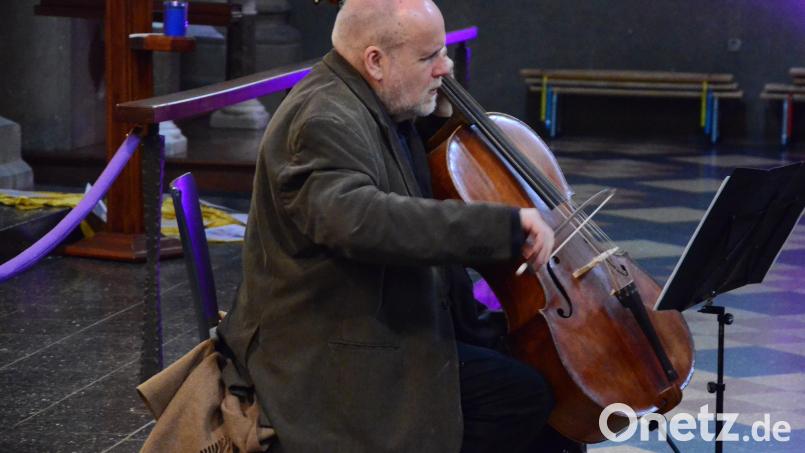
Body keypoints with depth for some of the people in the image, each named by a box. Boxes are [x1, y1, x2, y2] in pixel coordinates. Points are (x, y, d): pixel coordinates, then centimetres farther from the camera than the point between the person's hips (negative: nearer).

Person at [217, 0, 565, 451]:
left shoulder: (365, 108, 8)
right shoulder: (327, 120, -22)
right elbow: (356, 218, -44)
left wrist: (442, 115, 10)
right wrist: (504, 225, -44)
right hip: (329, 361, -10)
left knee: (528, 395, 5)